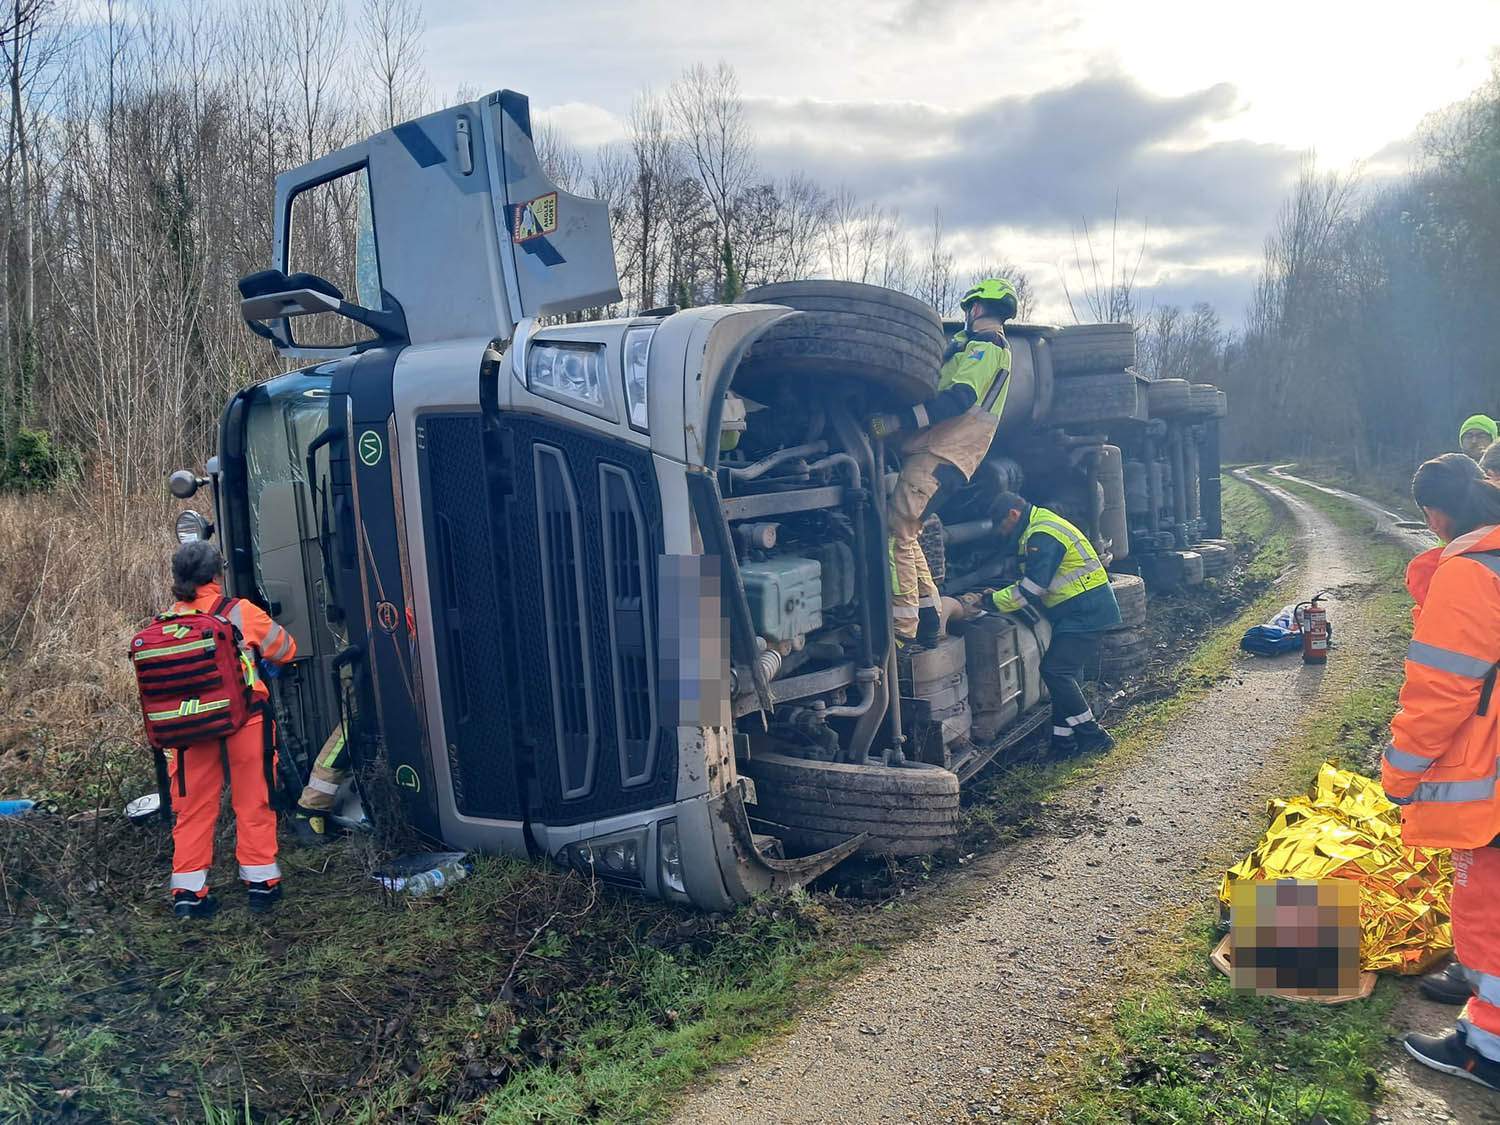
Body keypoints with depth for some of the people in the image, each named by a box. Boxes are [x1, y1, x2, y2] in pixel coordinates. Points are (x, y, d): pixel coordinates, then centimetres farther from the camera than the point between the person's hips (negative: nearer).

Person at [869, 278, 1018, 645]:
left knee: (896, 532, -17)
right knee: (905, 532, 14)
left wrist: (897, 421, -28)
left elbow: (959, 398, -21)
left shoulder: (983, 346, -4)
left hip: (936, 456, -10)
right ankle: (928, 618, 15)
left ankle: (902, 627, -19)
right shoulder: (997, 348, 28)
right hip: (936, 454, 10)